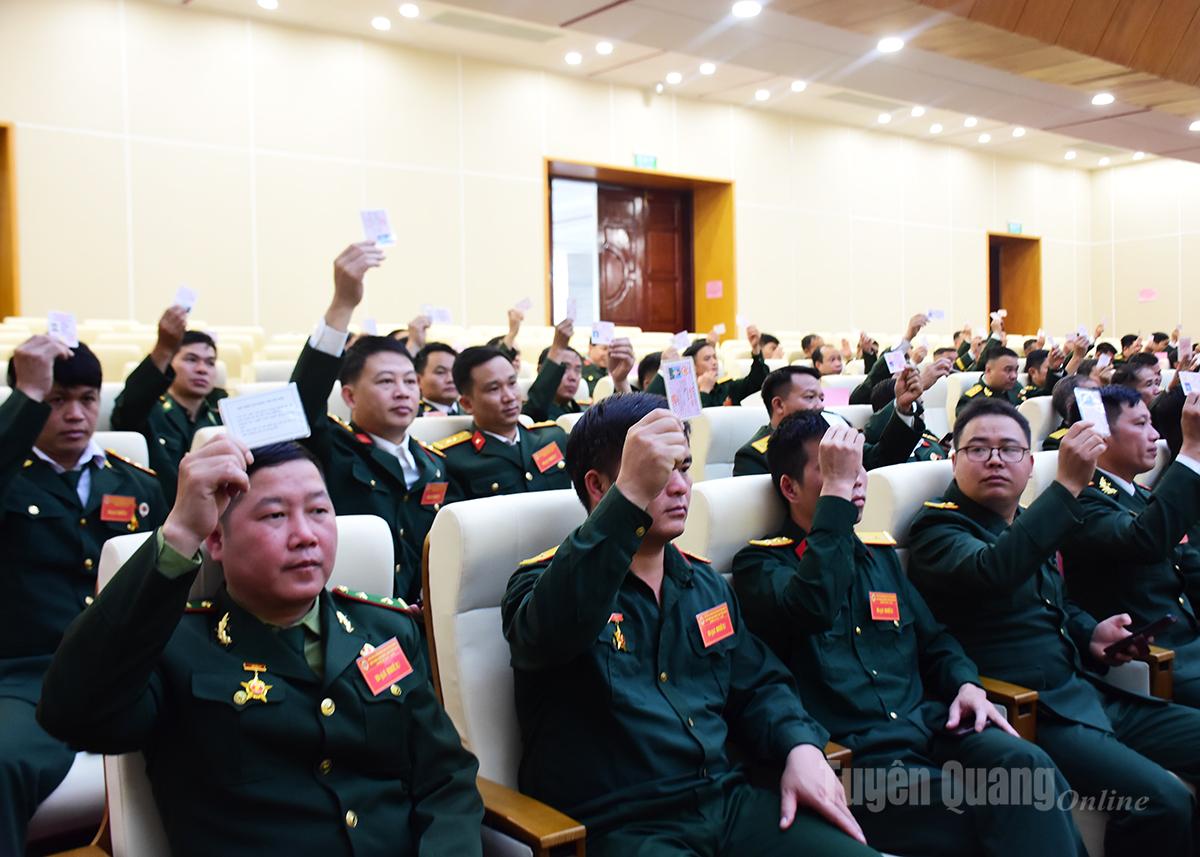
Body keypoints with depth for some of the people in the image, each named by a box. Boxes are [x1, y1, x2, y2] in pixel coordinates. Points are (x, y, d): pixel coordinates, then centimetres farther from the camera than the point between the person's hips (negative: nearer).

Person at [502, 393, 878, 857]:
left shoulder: (706, 584, 15)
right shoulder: (543, 583, -6)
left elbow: (758, 687, 21)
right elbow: (549, 632, -31)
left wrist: (802, 748, -1)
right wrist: (632, 495, -40)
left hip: (729, 801, 6)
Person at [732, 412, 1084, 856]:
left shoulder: (878, 552, 20)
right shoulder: (760, 563, -1)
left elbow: (933, 639, 24)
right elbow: (812, 609, -23)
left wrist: (966, 683, 2)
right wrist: (836, 490, -17)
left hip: (926, 724, 6)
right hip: (849, 750, -6)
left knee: (1026, 764, -24)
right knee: (980, 819, -28)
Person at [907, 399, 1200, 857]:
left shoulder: (1026, 522, 17)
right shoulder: (938, 526, -9)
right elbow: (991, 572, -32)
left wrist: (1091, 633, 8)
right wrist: (1068, 484, -30)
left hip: (1087, 693, 9)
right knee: (1163, 801, -24)